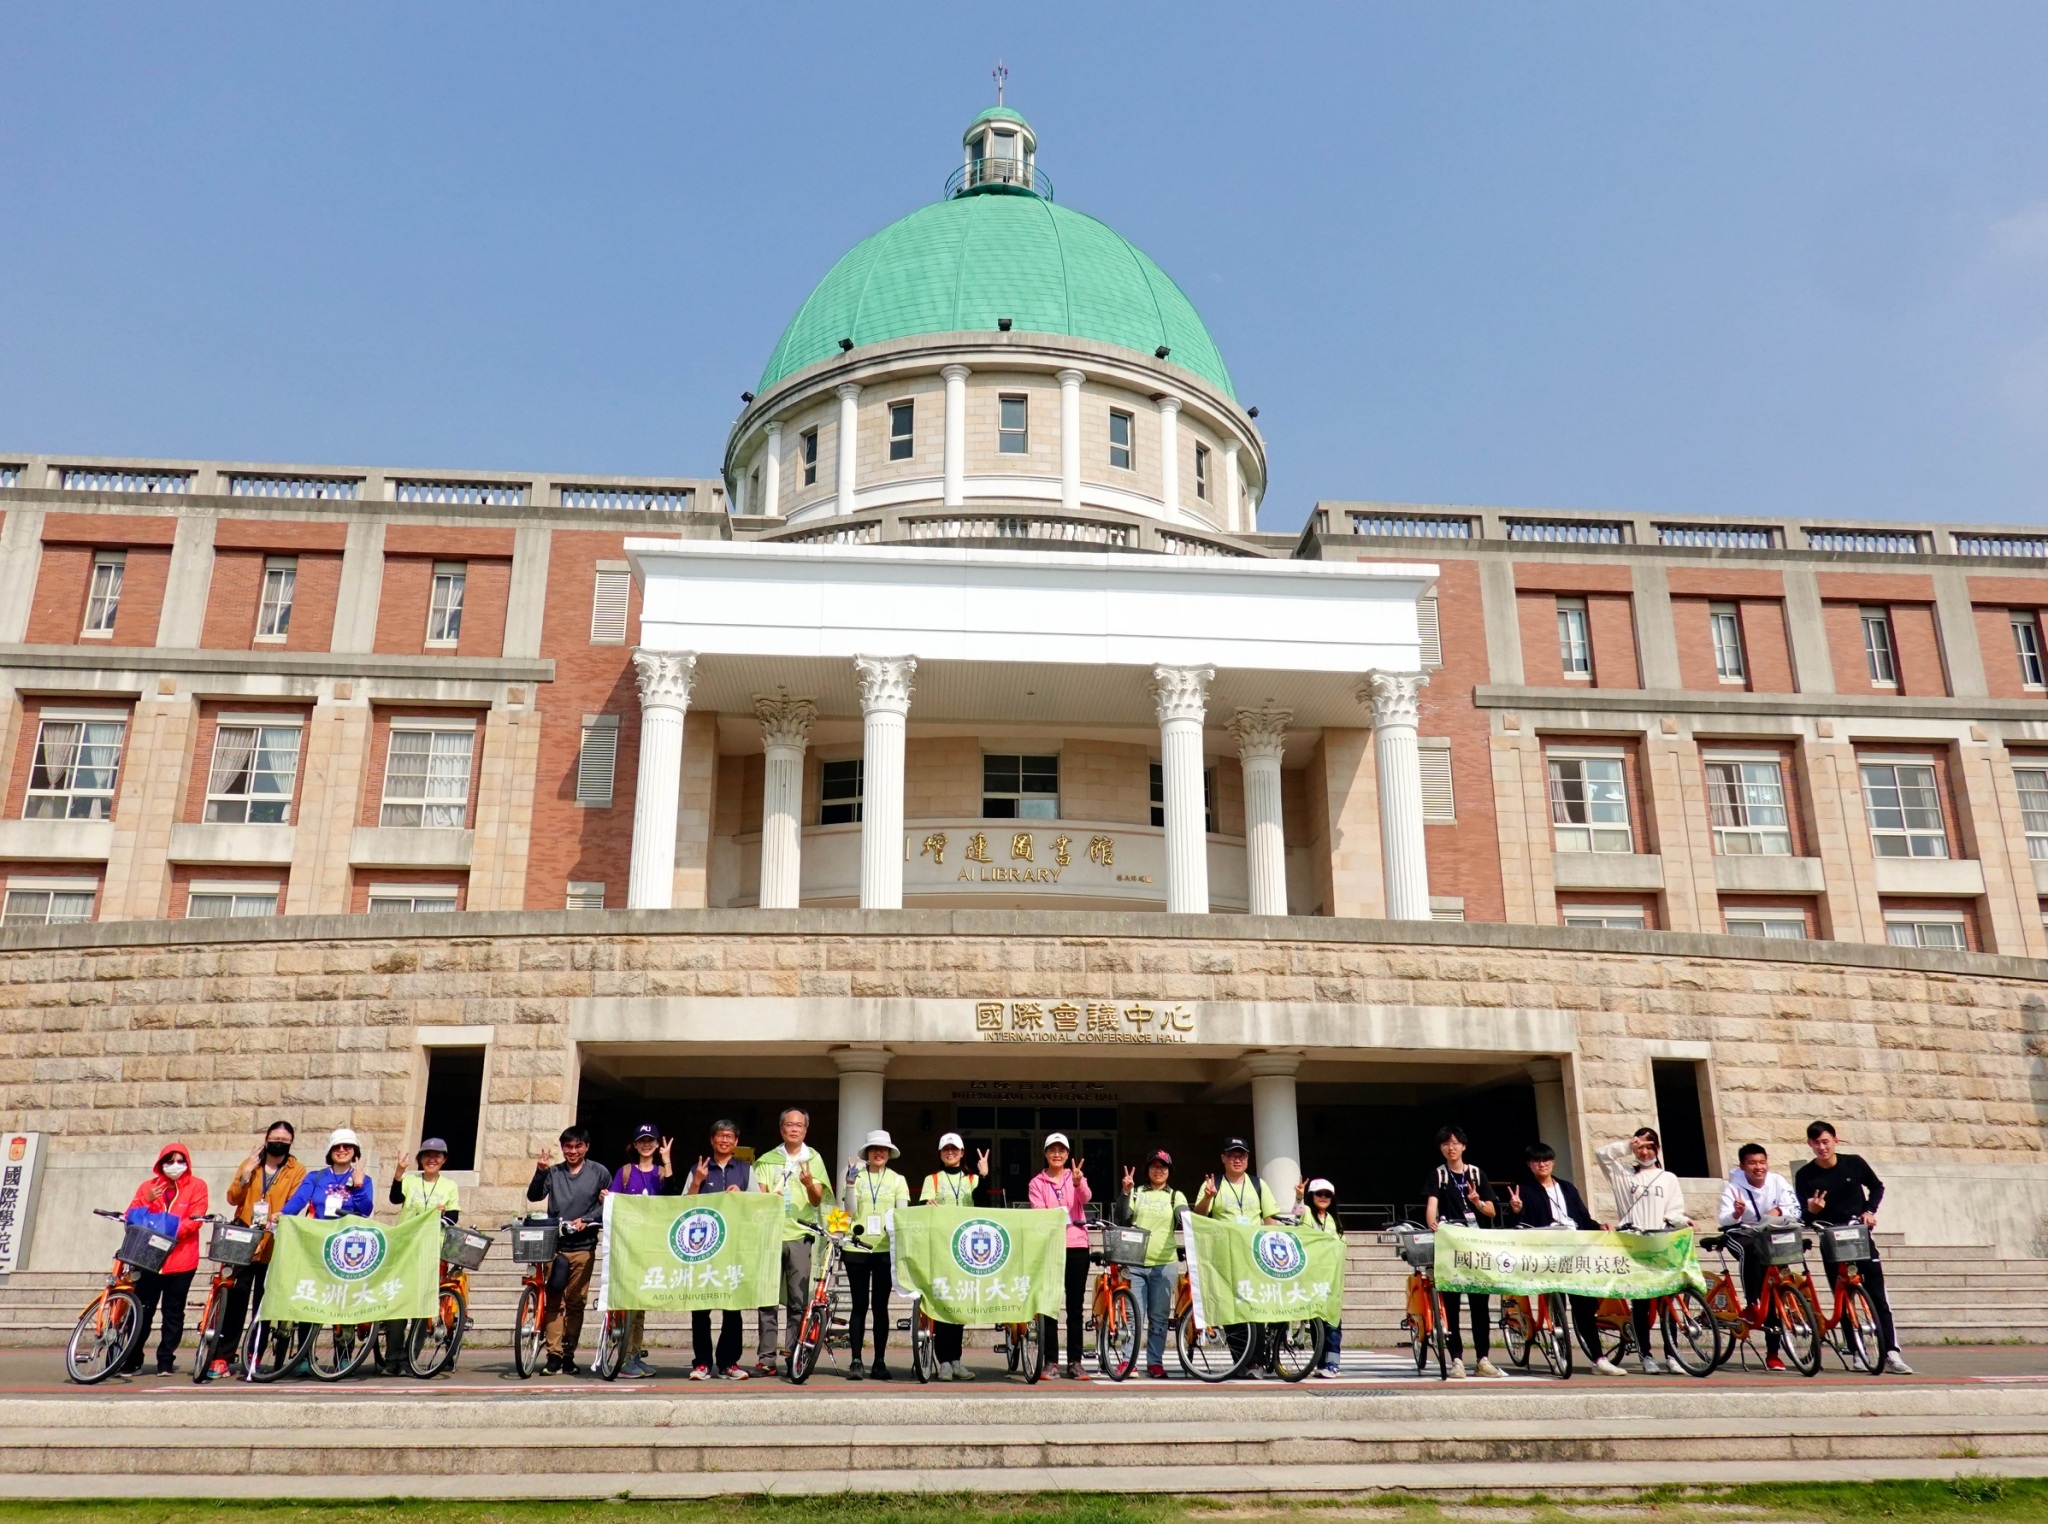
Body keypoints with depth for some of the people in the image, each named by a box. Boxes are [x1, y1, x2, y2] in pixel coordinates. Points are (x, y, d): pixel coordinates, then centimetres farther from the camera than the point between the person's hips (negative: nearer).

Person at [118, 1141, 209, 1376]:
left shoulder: (196, 1186, 4)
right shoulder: (149, 1186, 13)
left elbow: (195, 1218, -6)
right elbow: (132, 1215, 7)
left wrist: (171, 1233, -19)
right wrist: (147, 1201, -11)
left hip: (180, 1258, -2)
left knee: (174, 1312, 3)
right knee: (142, 1310, 1)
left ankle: (166, 1361, 11)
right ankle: (132, 1359, 11)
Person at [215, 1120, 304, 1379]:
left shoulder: (297, 1171, 5)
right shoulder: (250, 1163, 11)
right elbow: (233, 1197, 2)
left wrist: (277, 1218, -24)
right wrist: (248, 1171, -10)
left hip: (273, 1247, -1)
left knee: (262, 1304, 5)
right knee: (235, 1302, -3)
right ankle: (223, 1357, 2)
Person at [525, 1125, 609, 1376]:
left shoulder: (598, 1172, 4)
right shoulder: (553, 1172, 7)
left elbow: (608, 1204, 4)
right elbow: (534, 1196, -3)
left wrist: (586, 1220, -10)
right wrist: (540, 1172, -19)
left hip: (583, 1246, -1)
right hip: (554, 1244, 1)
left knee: (576, 1303, 4)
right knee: (553, 1302, -2)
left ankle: (568, 1355, 12)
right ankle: (554, 1354, 2)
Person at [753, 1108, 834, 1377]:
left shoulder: (813, 1159, 12)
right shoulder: (767, 1161, 14)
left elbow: (817, 1200, 4)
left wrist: (809, 1184, -17)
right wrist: (769, 1198, -15)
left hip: (800, 1236, 0)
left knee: (798, 1301, -3)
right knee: (767, 1299, -3)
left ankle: (793, 1355, 3)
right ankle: (766, 1358, 1)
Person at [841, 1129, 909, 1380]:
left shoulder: (897, 1180, 8)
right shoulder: (857, 1176, 5)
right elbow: (851, 1211, -4)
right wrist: (850, 1182, -15)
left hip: (885, 1249, 1)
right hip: (857, 1248, -1)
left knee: (880, 1305, 4)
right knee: (859, 1305, 0)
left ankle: (879, 1362, 9)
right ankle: (856, 1361, 4)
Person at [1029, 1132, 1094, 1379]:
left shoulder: (1076, 1177, 9)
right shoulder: (1037, 1182, 7)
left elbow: (1086, 1198, -12)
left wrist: (1078, 1182, -34)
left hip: (1076, 1245, 1)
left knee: (1076, 1306, 3)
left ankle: (1074, 1362, 7)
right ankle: (1051, 1361, 7)